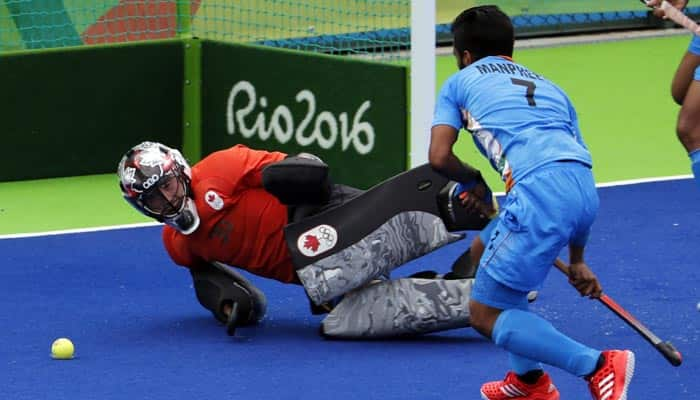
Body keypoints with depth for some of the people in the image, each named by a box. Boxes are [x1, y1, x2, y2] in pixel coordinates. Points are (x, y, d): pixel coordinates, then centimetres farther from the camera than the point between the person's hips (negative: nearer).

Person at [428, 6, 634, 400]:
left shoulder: (460, 82, 21)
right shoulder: (550, 88, 33)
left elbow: (439, 157, 7)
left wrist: (474, 182, 30)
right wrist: (577, 260, 37)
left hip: (540, 188, -7)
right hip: (586, 191, 7)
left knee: (486, 315, 4)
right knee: (486, 250, 31)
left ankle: (598, 366, -9)